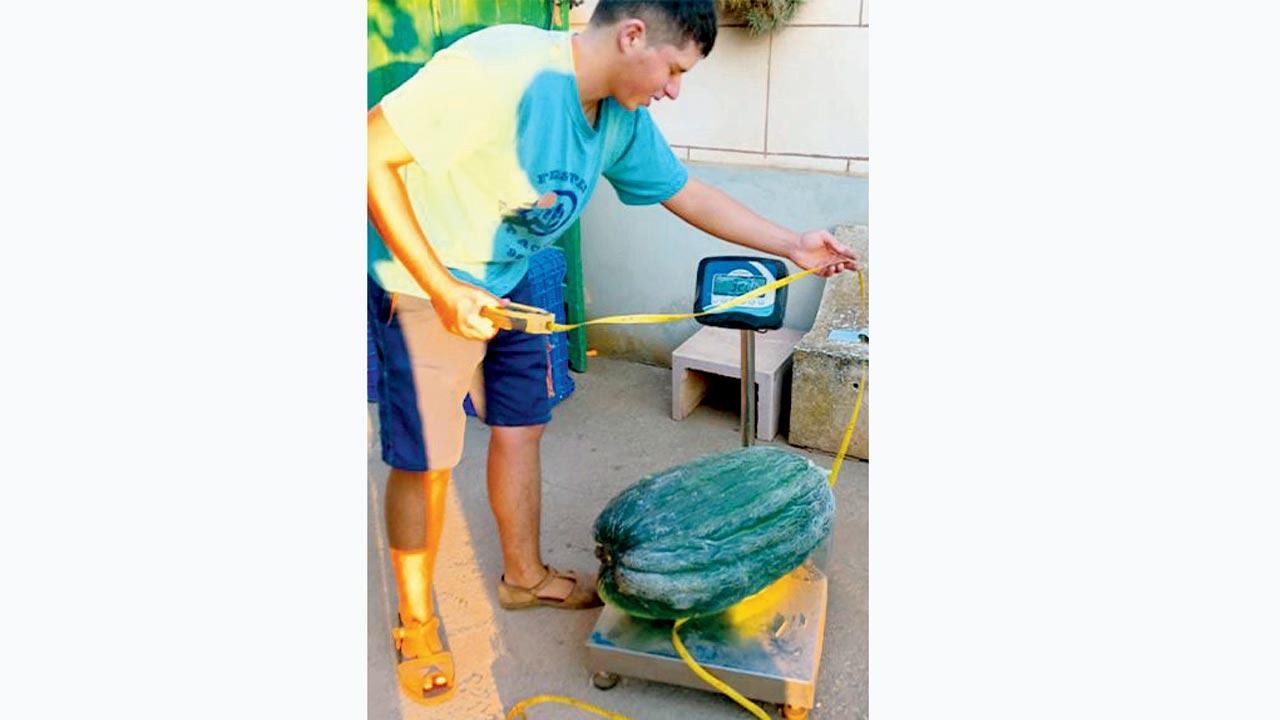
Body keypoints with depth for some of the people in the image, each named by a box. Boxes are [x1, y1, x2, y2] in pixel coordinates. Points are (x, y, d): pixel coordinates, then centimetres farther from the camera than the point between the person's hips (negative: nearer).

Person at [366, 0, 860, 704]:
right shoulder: (500, 68, -30)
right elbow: (373, 152, -28)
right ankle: (416, 623, 22)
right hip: (424, 286, -7)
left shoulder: (622, 117, -4)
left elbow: (687, 192, 9)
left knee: (520, 426, 14)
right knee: (426, 459, 0)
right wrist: (442, 289, -29)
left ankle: (524, 575, 37)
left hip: (505, 285, 8)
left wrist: (793, 246, 7)